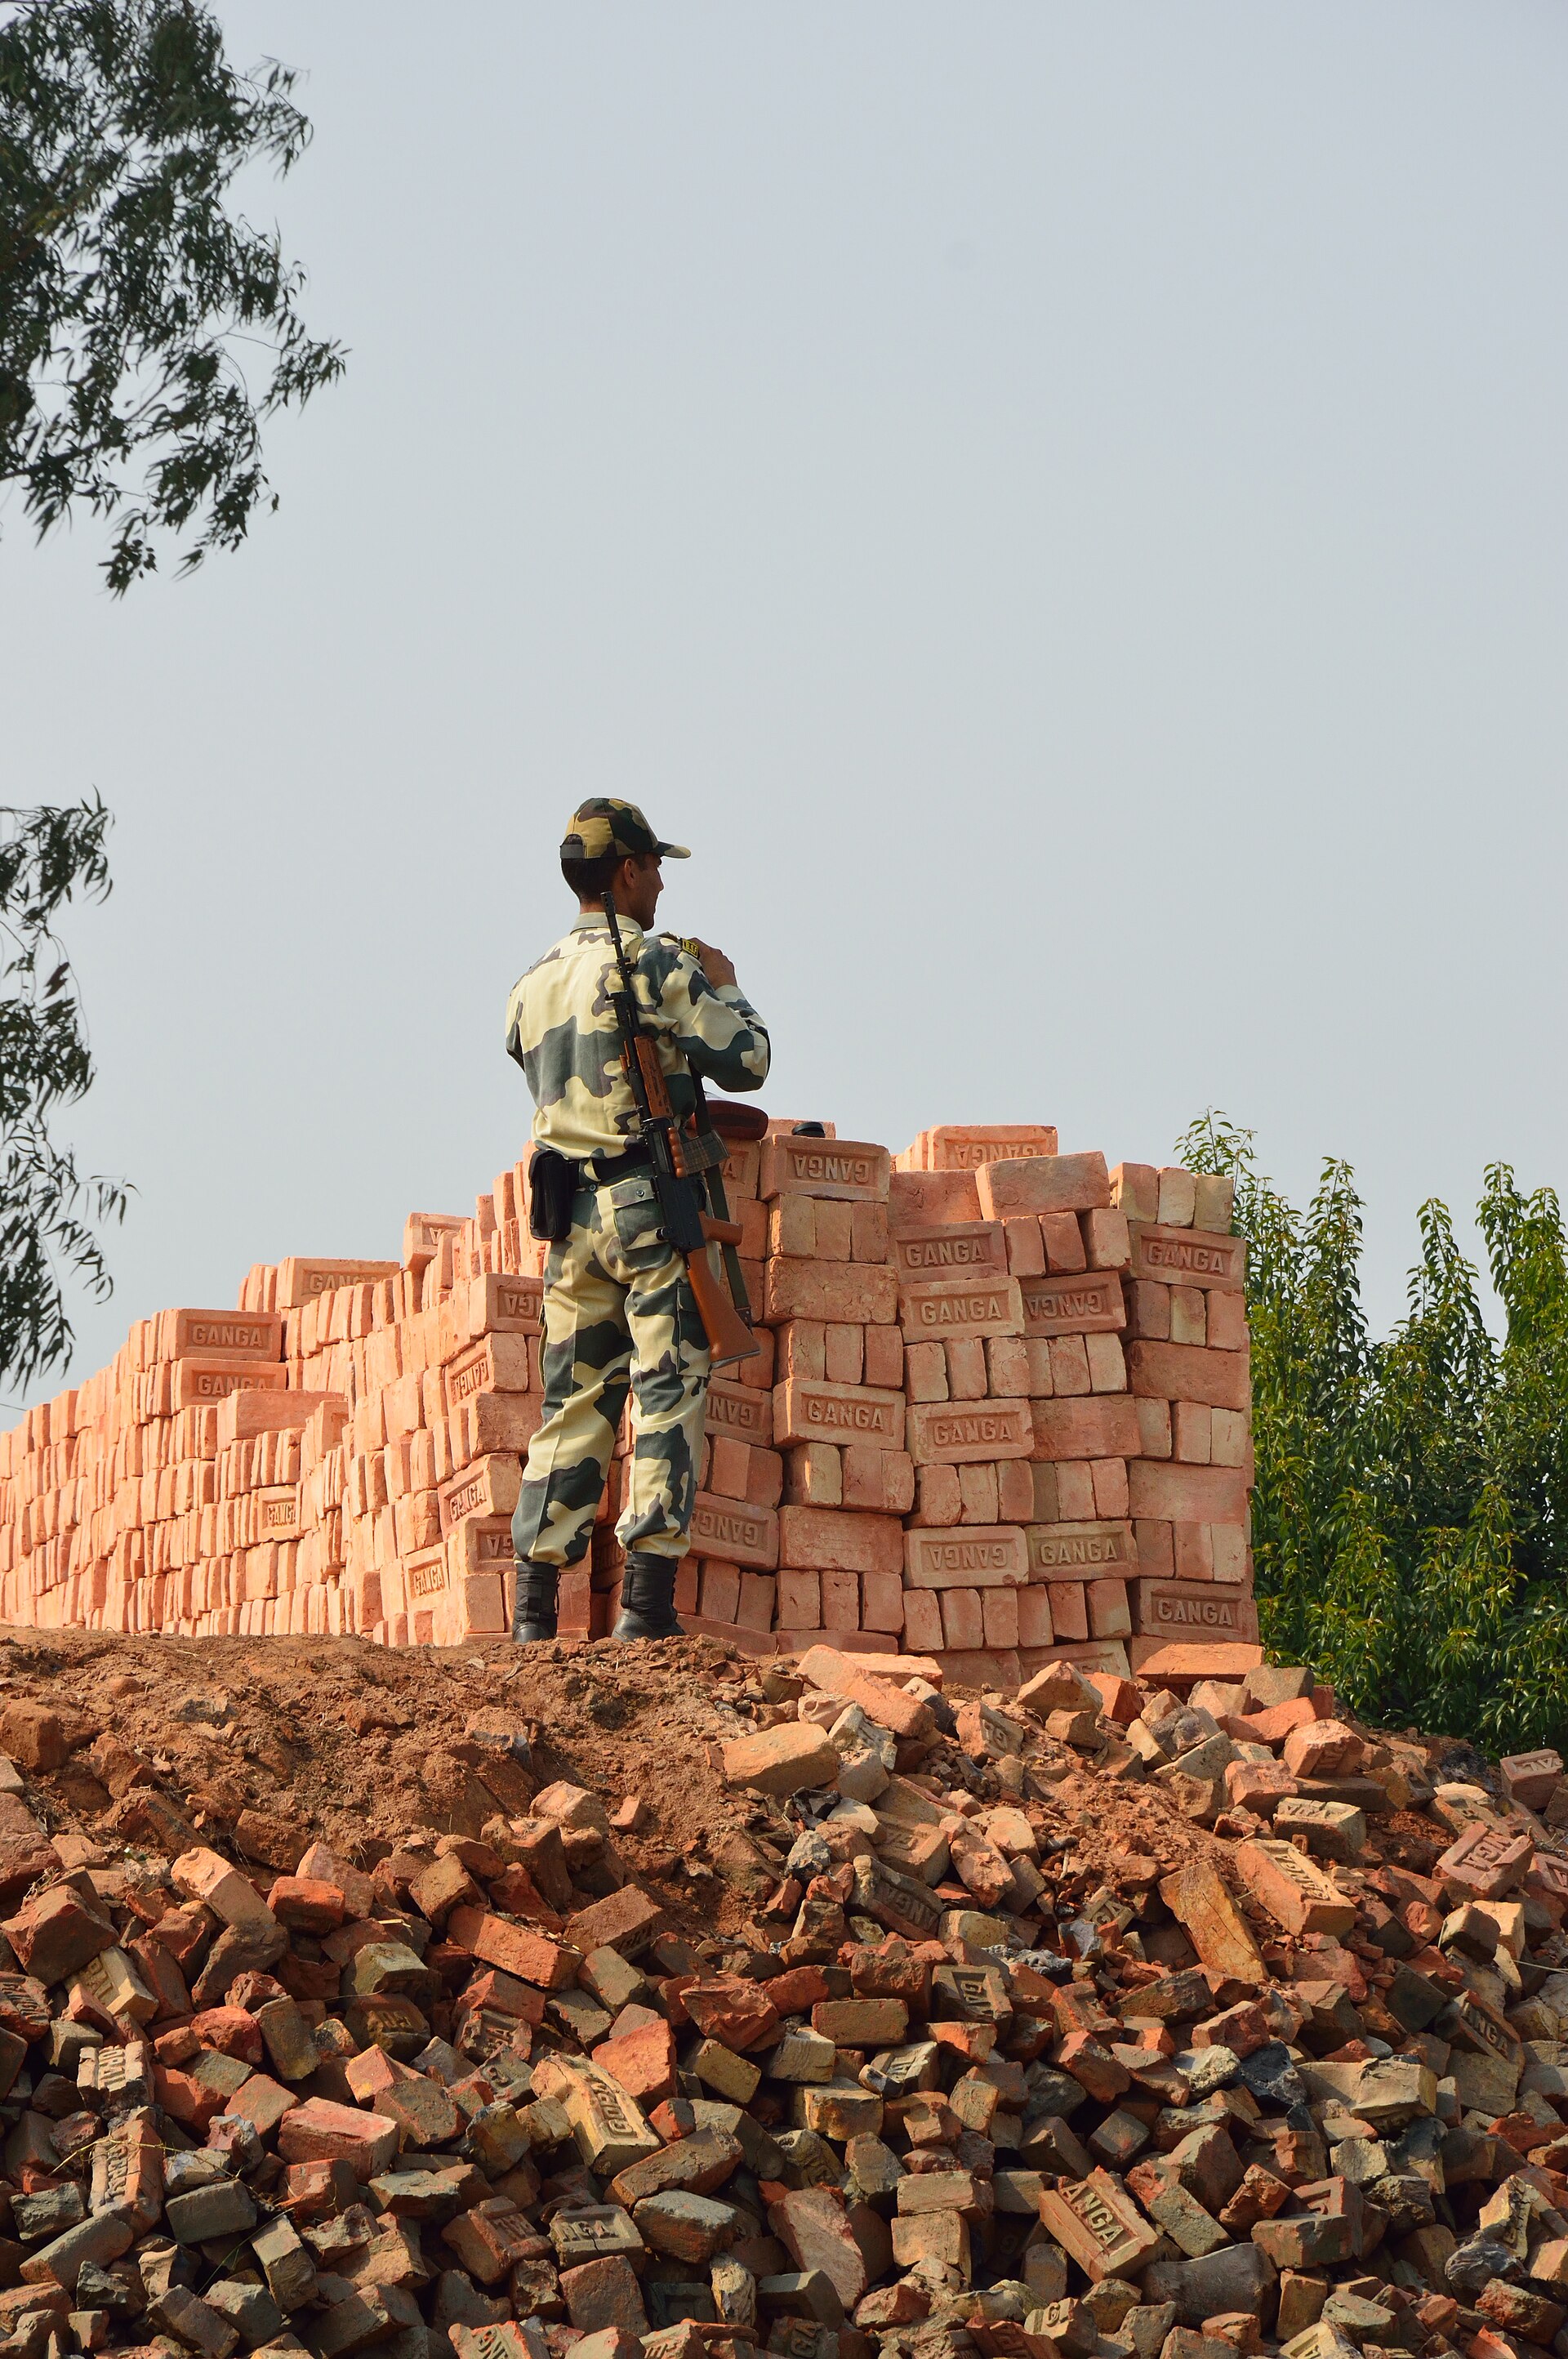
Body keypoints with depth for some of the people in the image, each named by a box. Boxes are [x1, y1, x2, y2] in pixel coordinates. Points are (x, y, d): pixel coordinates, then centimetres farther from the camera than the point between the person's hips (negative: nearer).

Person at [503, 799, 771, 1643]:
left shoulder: (531, 988, 15)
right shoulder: (657, 964, -7)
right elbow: (745, 1062, -6)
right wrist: (724, 988, 13)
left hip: (571, 1213, 6)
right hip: (655, 1202, -6)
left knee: (574, 1401, 8)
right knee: (668, 1392, -4)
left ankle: (534, 1612, 4)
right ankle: (648, 1603, -11)